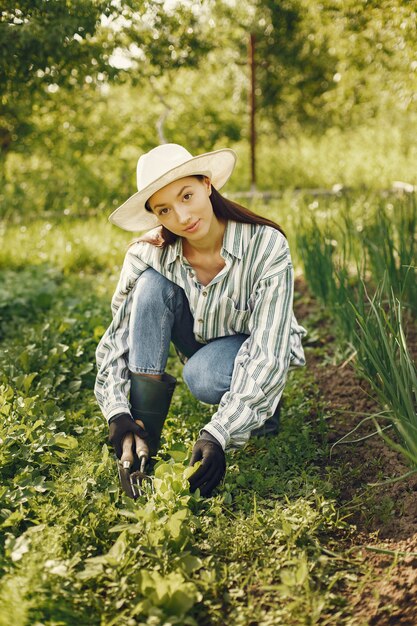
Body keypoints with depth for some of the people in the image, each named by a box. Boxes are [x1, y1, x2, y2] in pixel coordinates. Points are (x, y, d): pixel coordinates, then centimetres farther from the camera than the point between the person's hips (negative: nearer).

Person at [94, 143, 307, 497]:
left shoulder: (266, 246, -31)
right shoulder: (149, 254, -21)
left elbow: (269, 354, -34)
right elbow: (117, 337, -16)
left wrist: (218, 436, -43)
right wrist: (117, 412, -31)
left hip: (254, 345, -3)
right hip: (198, 336, 4)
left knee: (202, 377, -37)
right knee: (152, 284, -26)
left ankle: (265, 404, 0)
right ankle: (144, 436, -22)